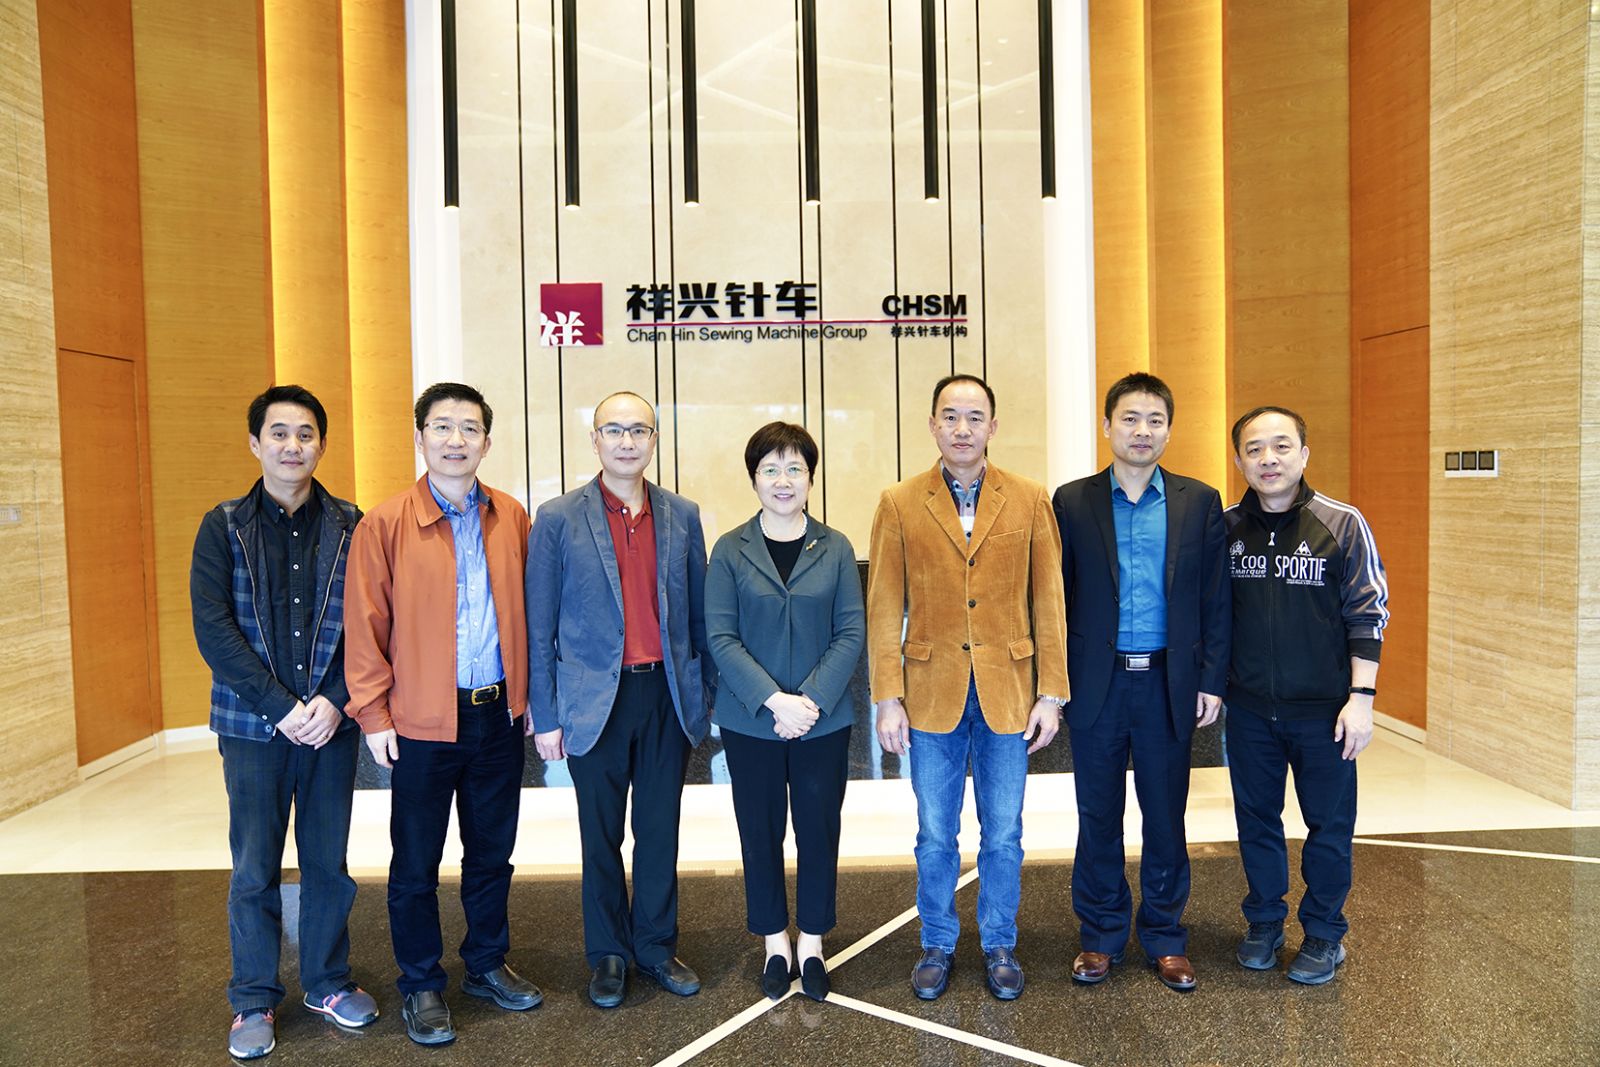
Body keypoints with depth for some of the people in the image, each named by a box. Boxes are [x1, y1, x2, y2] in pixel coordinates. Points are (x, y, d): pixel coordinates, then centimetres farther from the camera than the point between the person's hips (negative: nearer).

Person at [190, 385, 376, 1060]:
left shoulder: (350, 526, 2)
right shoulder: (223, 527, 0)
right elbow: (213, 628, -7)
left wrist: (334, 700, -13)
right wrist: (281, 706, -14)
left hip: (331, 722, 1)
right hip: (253, 724, -1)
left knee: (329, 861, 11)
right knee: (255, 867, 9)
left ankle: (328, 983, 29)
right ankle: (254, 1001, 25)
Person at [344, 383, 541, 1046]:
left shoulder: (512, 519, 4)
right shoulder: (385, 525, -7)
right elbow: (366, 627, -5)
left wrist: (529, 694, 7)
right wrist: (373, 715, -7)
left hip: (498, 715, 3)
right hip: (422, 720, -3)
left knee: (492, 852, 17)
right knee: (416, 863, 10)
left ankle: (488, 964, 36)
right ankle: (421, 986, 28)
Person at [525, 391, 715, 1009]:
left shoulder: (682, 516, 4)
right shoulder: (558, 519, -4)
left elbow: (698, 615, 8)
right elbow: (539, 627, -3)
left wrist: (706, 695, 6)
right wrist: (545, 715, -5)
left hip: (668, 696, 2)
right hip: (595, 701, -2)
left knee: (660, 830, 13)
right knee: (601, 837, 12)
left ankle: (657, 945, 31)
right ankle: (607, 954, 29)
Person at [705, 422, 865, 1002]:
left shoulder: (835, 548, 1)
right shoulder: (730, 550, -2)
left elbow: (851, 633, -2)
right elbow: (721, 638, -7)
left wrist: (811, 699, -14)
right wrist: (774, 700, -17)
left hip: (823, 720, 1)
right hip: (750, 721, 0)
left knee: (819, 831, 9)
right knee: (760, 833, 10)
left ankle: (811, 943, 29)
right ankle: (775, 944, 29)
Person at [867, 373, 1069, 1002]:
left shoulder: (1030, 500, 1)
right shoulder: (899, 504, 0)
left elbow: (1048, 603, 1)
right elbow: (885, 610, -1)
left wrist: (1051, 695, -3)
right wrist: (888, 700, -5)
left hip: (1007, 692, 1)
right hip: (932, 694, 0)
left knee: (1003, 834, 12)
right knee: (935, 836, 12)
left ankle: (999, 945, 32)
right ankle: (937, 945, 31)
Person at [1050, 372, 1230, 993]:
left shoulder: (1199, 502, 3)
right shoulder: (1072, 502, 1)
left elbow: (1215, 600, 3)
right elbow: (1056, 598, 2)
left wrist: (1212, 681, -1)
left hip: (1169, 685, 1)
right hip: (1096, 684, 0)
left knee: (1166, 818, 11)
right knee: (1098, 817, 10)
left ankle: (1165, 938, 28)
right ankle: (1100, 936, 26)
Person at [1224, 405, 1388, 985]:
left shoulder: (1342, 524, -7)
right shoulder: (1224, 528, 0)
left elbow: (1368, 615, -6)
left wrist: (1361, 696, -11)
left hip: (1323, 709, -2)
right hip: (1249, 708, 3)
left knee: (1329, 824, 10)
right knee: (1256, 819, 14)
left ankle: (1324, 932, 29)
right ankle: (1264, 921, 33)